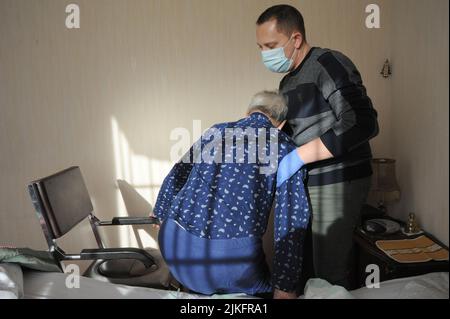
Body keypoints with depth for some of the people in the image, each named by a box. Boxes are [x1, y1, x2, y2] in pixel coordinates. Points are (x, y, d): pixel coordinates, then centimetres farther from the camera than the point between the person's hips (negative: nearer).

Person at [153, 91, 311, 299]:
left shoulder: (215, 131, 17)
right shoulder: (284, 149, 6)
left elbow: (175, 177, 24)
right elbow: (292, 219, -2)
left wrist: (161, 213, 44)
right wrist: (284, 288, 2)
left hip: (175, 241, 5)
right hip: (231, 253, -4)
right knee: (263, 290, 24)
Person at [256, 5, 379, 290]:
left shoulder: (329, 64, -13)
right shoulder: (288, 83, 14)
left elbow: (363, 124, -23)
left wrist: (297, 157, -22)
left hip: (339, 181, -8)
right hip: (312, 182, 8)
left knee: (330, 272, -3)